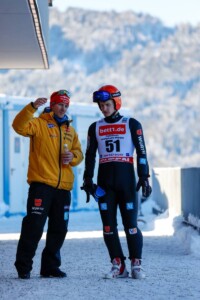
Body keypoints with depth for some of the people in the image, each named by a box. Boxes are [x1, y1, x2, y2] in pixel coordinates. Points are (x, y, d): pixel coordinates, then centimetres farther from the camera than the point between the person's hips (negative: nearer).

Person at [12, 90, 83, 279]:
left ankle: (50, 267, 18)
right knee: (34, 226, -9)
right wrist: (32, 108, -31)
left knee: (59, 229, 9)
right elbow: (20, 126, -18)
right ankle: (23, 267, -2)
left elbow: (79, 153, 18)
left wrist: (73, 157, -5)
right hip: (41, 183, -6)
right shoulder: (40, 123, 1)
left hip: (63, 187, 6)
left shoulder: (70, 130, 19)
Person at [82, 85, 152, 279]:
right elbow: (90, 156, 15)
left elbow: (141, 152, 2)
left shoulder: (132, 124, 4)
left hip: (126, 178, -3)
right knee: (108, 225, -1)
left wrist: (144, 178, -6)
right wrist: (88, 180, 7)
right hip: (105, 180, 3)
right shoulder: (95, 128, 14)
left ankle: (136, 264, 0)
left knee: (130, 223, -8)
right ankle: (118, 265, 4)